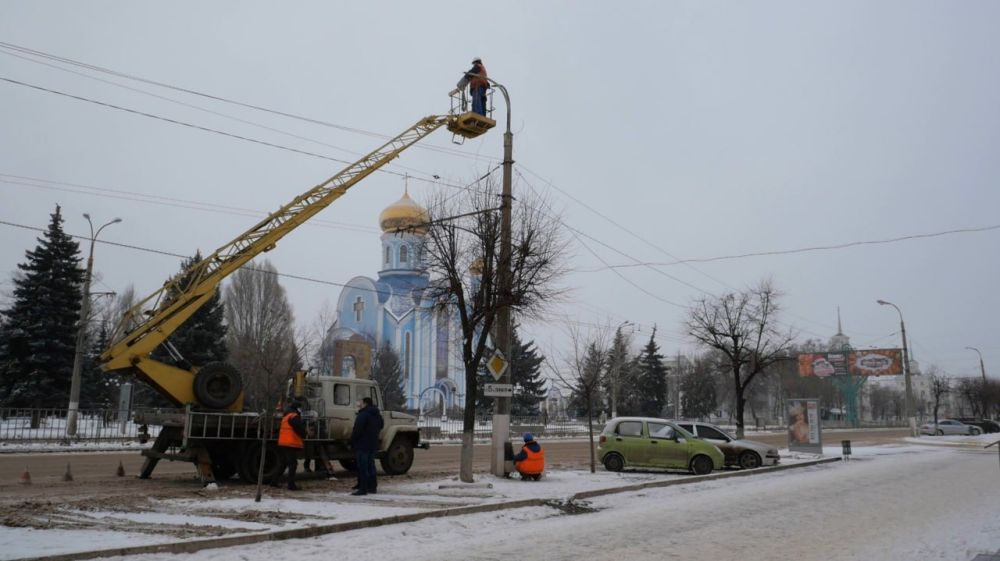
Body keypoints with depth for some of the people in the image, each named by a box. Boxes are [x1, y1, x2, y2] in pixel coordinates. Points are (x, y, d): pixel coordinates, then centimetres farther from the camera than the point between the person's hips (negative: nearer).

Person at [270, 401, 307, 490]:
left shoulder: (286, 417, 20)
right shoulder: (294, 417, -11)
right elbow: (300, 430, -16)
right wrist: (303, 436, 5)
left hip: (283, 444, 10)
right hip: (291, 444, -9)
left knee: (282, 464, 17)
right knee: (293, 464, -6)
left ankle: (274, 482, 19)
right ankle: (291, 485, -9)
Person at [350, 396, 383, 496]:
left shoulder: (363, 415, -16)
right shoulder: (377, 415, 13)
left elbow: (357, 430, -19)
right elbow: (380, 428, 22)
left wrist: (352, 443, -10)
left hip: (362, 445, -9)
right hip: (373, 445, 9)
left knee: (362, 467, -6)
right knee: (371, 466, 16)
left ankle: (362, 489, -7)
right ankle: (373, 487, 20)